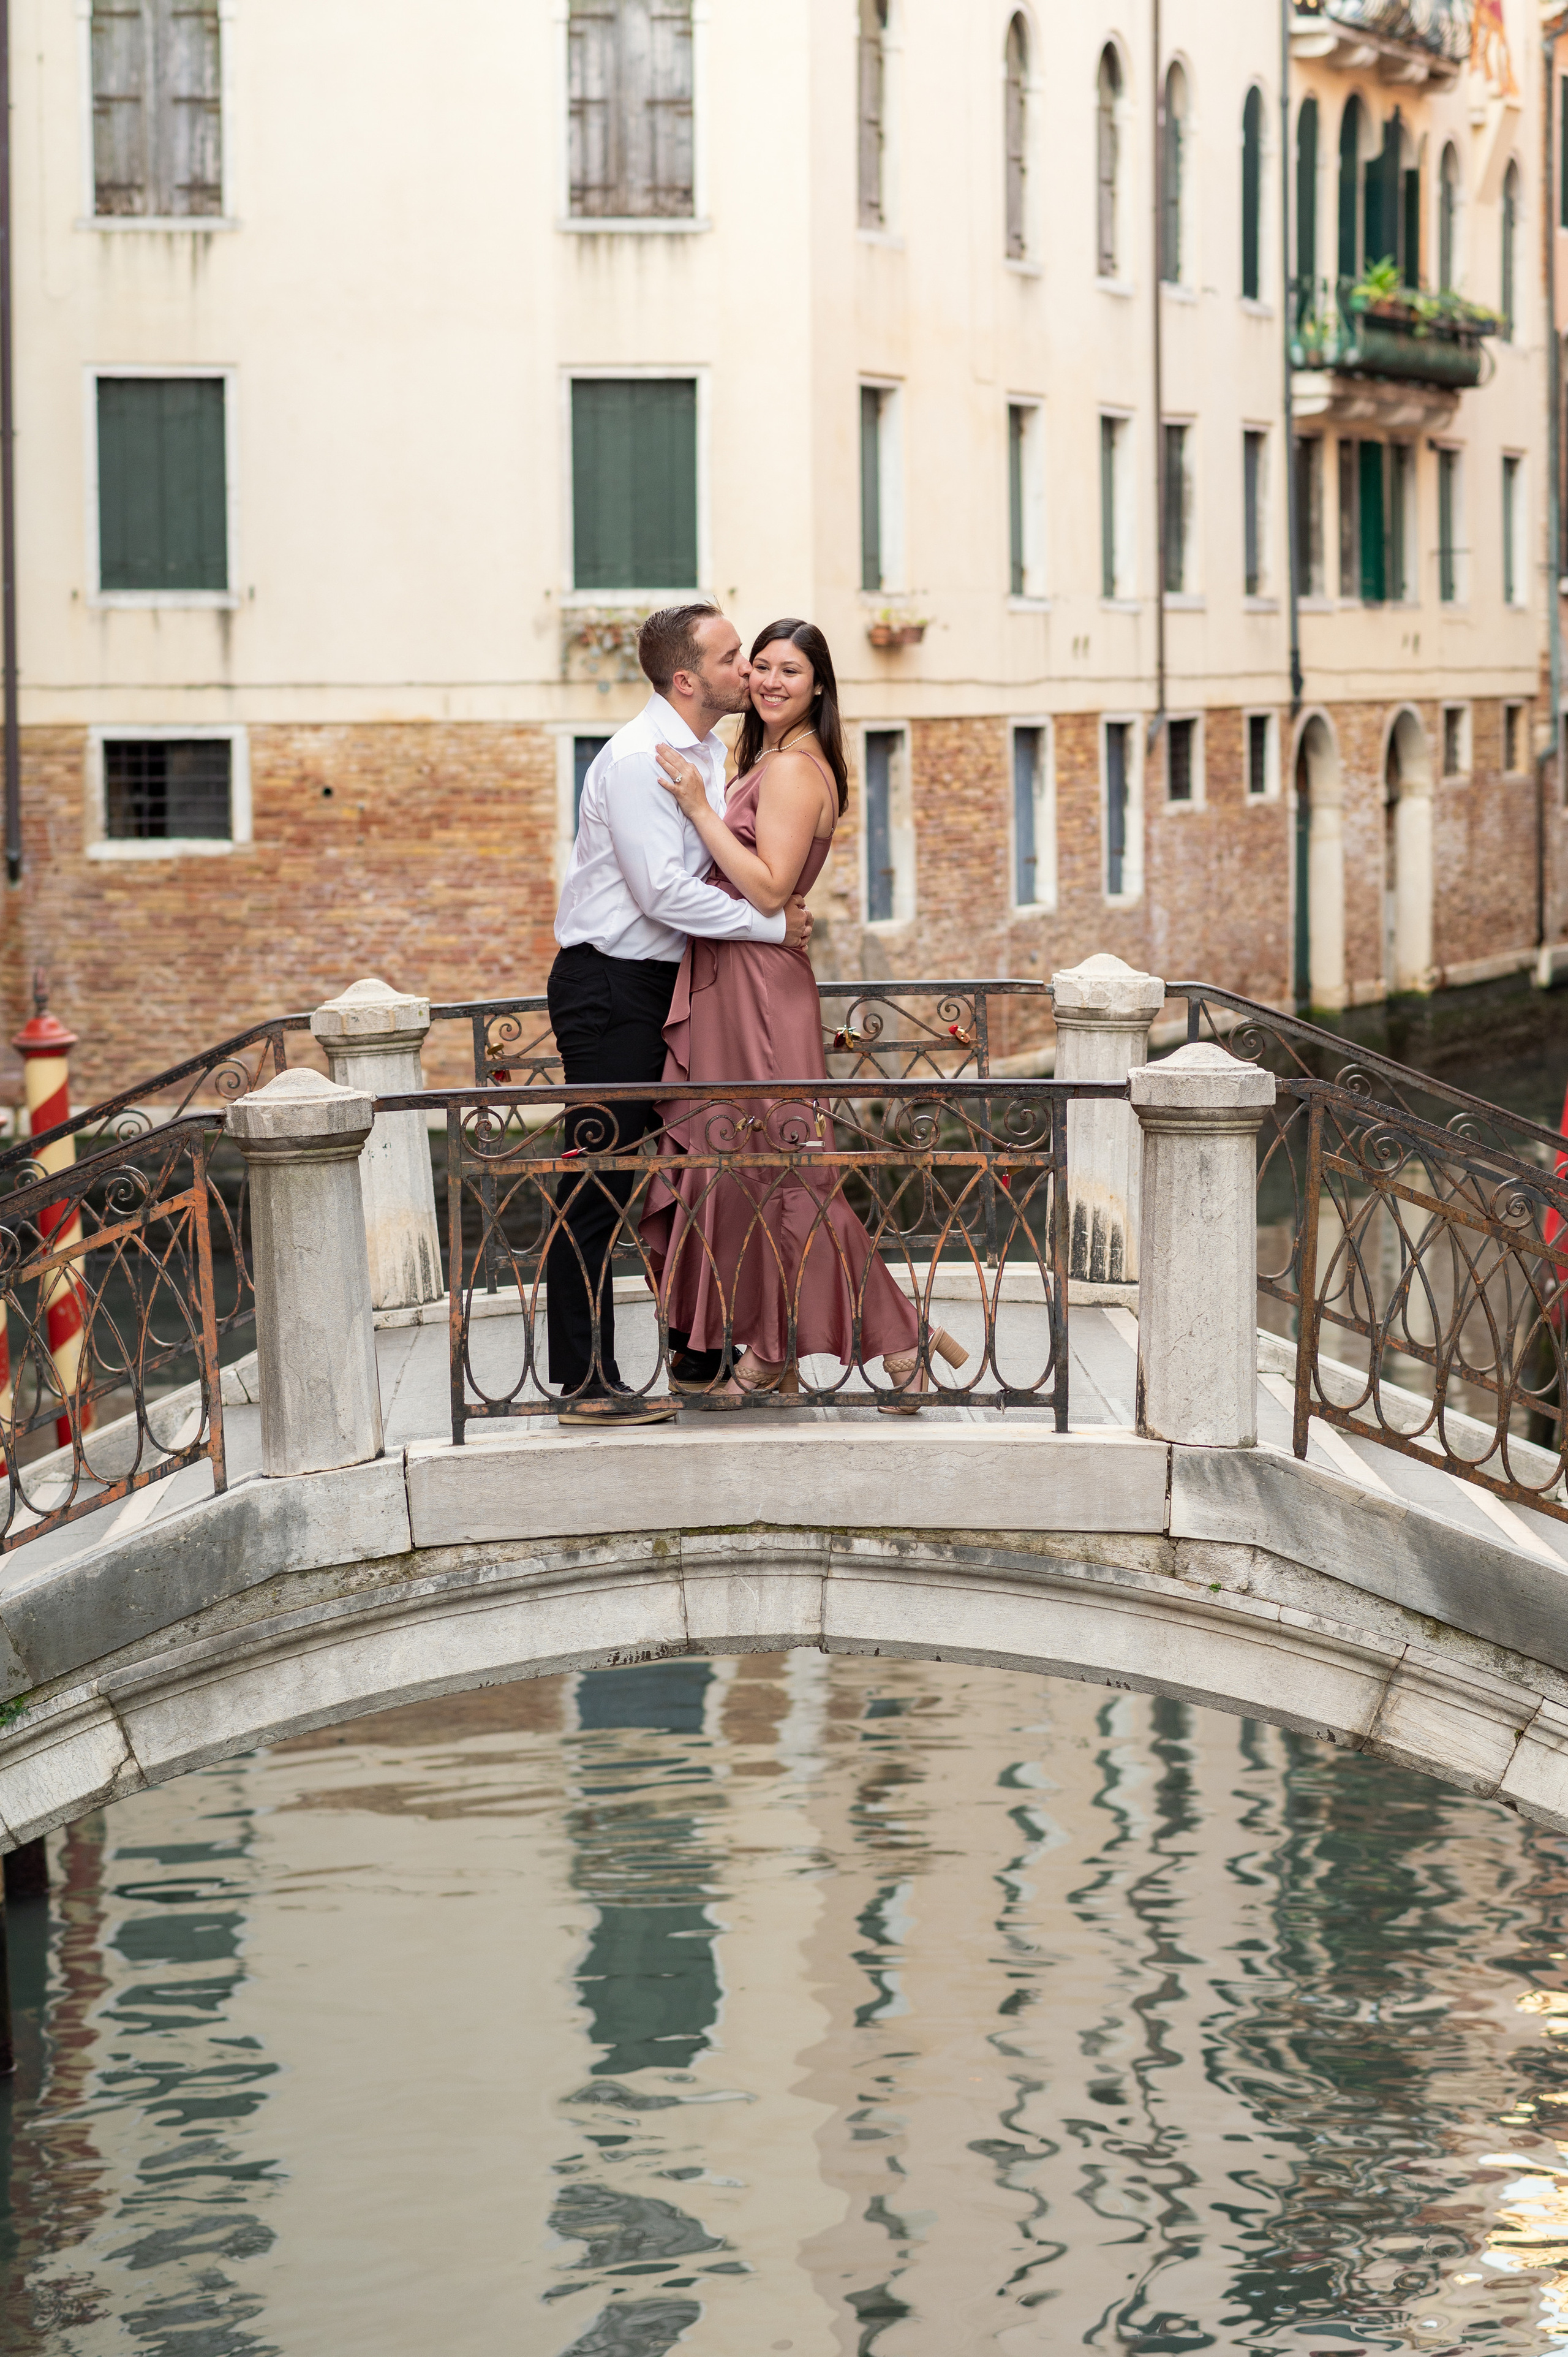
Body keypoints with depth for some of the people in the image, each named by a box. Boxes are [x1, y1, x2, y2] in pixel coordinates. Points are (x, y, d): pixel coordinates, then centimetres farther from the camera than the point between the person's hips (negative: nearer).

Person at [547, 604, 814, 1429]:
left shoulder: (708, 752, 11)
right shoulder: (638, 760, -19)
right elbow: (663, 892, -23)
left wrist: (773, 898, 4)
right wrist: (772, 924, -16)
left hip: (668, 986, 10)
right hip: (609, 989, -10)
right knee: (598, 1187, -7)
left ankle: (696, 1349, 28)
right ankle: (584, 1383, -5)